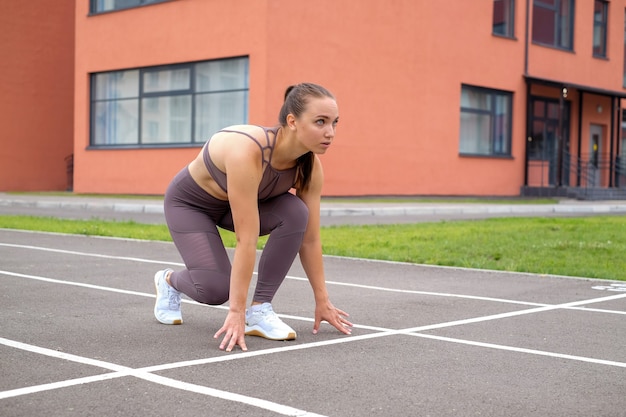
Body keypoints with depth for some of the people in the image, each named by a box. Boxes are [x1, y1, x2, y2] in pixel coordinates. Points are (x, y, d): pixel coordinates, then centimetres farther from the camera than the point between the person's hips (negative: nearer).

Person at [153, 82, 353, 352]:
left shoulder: (310, 166, -22)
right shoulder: (247, 152, -42)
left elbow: (310, 238, -12)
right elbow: (246, 240, -41)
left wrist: (322, 300, -8)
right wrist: (236, 311, -37)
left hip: (237, 202, 6)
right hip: (190, 201, -5)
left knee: (296, 213, -23)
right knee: (215, 288, -20)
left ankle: (260, 309, -12)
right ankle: (169, 281, 16)